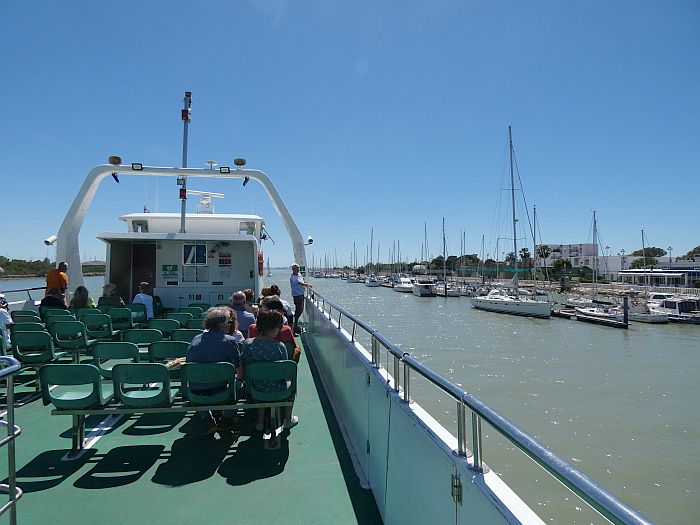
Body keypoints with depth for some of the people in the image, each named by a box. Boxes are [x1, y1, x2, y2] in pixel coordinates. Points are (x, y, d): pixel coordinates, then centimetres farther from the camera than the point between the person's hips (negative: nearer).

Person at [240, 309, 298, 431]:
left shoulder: (247, 344, -14)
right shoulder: (279, 347, -22)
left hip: (253, 390, 3)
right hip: (276, 391, -3)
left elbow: (241, 372, -5)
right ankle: (288, 420, 42)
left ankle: (260, 421, 40)